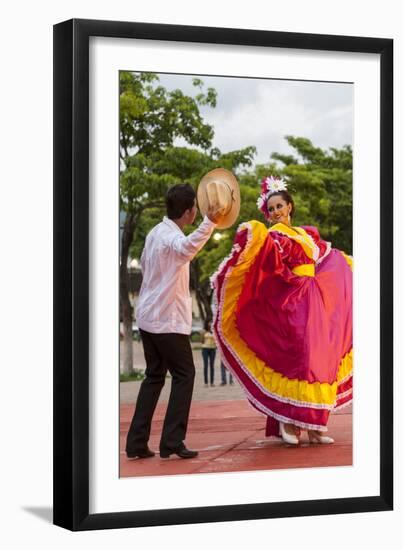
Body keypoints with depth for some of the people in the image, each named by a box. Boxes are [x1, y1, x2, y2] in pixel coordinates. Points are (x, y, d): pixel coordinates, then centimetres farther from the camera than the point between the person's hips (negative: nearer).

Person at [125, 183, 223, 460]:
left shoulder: (156, 232, 10)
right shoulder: (171, 236, -18)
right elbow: (187, 247, -44)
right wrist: (209, 223, -59)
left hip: (148, 317, 9)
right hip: (168, 320, -9)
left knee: (154, 376, 13)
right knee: (184, 375, 0)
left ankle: (137, 442, 9)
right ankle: (172, 441, -4)